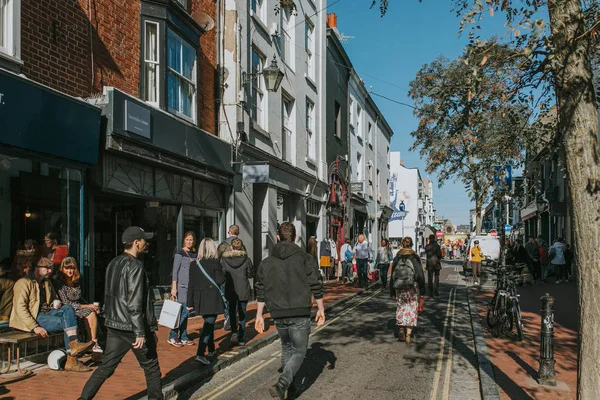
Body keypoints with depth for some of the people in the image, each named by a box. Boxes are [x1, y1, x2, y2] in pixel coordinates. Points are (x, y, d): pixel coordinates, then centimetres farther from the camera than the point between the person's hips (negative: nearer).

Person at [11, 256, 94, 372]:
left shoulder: (47, 283, 20)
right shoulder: (24, 283, -6)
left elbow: (54, 299, 33)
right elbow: (20, 308, -16)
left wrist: (56, 304, 5)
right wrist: (35, 327, -26)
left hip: (47, 312, 7)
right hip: (34, 317, -7)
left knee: (68, 309, -23)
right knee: (65, 321, -28)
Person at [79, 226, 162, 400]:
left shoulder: (113, 263, 10)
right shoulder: (135, 266, -16)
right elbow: (135, 303, -22)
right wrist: (140, 333, -21)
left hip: (114, 325, 8)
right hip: (133, 326, -8)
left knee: (106, 366, 10)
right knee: (151, 367, 8)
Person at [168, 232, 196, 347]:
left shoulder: (194, 254, 13)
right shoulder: (180, 252, -6)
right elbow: (175, 270, -9)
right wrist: (174, 287, -14)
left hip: (190, 286, 6)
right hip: (181, 285, -6)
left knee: (186, 312, 9)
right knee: (183, 311, -9)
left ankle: (183, 337, 15)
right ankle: (172, 337, 1)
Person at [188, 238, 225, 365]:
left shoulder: (195, 264, 5)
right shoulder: (215, 262, -9)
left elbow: (191, 285, 6)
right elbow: (220, 281, -12)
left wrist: (190, 303, 11)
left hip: (199, 299, 6)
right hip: (212, 298, -5)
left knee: (208, 323, 22)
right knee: (208, 325, -4)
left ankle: (211, 350, 35)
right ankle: (200, 354, -15)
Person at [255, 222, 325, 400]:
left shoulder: (267, 262, 5)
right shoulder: (305, 258, -4)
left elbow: (261, 293, 5)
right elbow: (316, 286, -4)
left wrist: (259, 316, 12)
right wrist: (321, 309, 6)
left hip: (279, 314, 3)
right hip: (300, 314, -3)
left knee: (286, 349, 23)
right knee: (299, 352, 4)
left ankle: (290, 386, 28)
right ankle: (281, 384, -17)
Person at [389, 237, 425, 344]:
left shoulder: (397, 258, 0)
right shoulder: (415, 257, -6)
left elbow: (392, 275, 3)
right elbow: (420, 275, -7)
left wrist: (392, 292, 10)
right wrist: (422, 291, 0)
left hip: (399, 289, 2)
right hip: (412, 288, -2)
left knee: (401, 308, 18)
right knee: (412, 310, 5)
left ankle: (402, 330, 11)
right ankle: (408, 335, 0)